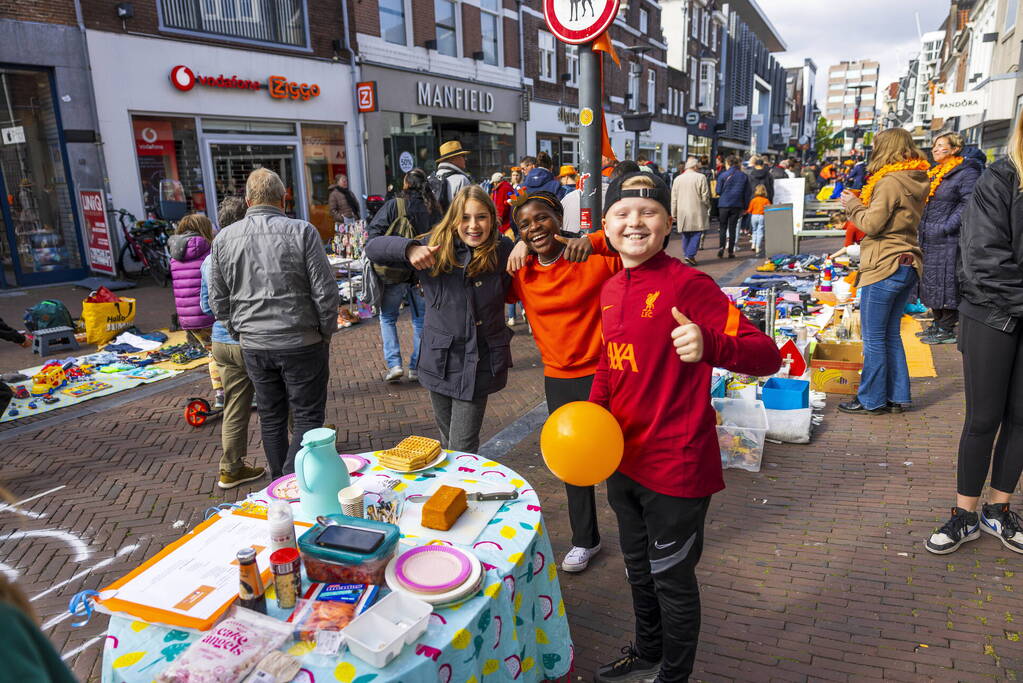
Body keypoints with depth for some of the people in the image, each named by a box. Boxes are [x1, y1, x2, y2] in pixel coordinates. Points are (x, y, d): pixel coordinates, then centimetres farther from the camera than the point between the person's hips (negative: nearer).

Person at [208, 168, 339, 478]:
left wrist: (239, 332, 18)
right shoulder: (301, 231, -10)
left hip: (254, 346, 4)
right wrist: (326, 332, 1)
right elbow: (325, 291, -11)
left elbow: (218, 300, 8)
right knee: (308, 416, 6)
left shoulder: (224, 239, 3)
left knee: (271, 418, 16)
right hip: (301, 342, -4)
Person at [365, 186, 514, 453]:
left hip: (479, 363, -2)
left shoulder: (503, 251, -6)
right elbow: (373, 248, -7)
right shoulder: (435, 246, -6)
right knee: (446, 440, 21)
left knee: (463, 450, 0)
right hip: (439, 360, 2)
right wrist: (409, 249, -27)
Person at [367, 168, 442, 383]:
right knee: (420, 319, 13)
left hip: (394, 272, -2)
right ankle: (416, 367, 15)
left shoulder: (394, 205, -8)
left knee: (388, 317, 13)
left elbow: (373, 232, -11)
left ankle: (394, 364, 2)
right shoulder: (434, 209, 2)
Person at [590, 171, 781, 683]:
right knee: (639, 569, 27)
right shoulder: (611, 290, 3)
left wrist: (708, 345, -43)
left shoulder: (688, 285, -19)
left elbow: (767, 355, -24)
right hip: (623, 460, 7)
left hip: (675, 468, -7)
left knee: (672, 580, 15)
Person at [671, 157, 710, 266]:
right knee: (696, 234, 0)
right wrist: (708, 208, 11)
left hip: (682, 213, 4)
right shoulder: (701, 177, -6)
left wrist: (674, 214, 13)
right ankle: (690, 255, -12)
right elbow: (705, 197, -5)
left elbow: (674, 199, 8)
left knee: (686, 235, 13)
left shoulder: (678, 178, 7)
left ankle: (687, 255, 15)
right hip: (697, 212, -4)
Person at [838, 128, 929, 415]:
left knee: (874, 337, 0)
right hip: (908, 266, 9)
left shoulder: (890, 182, -14)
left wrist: (852, 205, -2)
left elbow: (872, 224, -18)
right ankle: (896, 397, 22)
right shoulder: (917, 182, 14)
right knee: (891, 334, 16)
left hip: (885, 267, -9)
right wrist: (860, 203, 9)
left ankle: (872, 400, 7)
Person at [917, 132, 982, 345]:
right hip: (929, 240, 9)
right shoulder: (934, 173, 17)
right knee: (931, 282, 15)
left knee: (946, 283, -4)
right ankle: (937, 323, 26)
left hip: (948, 241, -9)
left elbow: (968, 206, -18)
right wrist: (922, 227, 15)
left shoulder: (966, 173, -10)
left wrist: (945, 228, -20)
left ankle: (947, 330, 4)